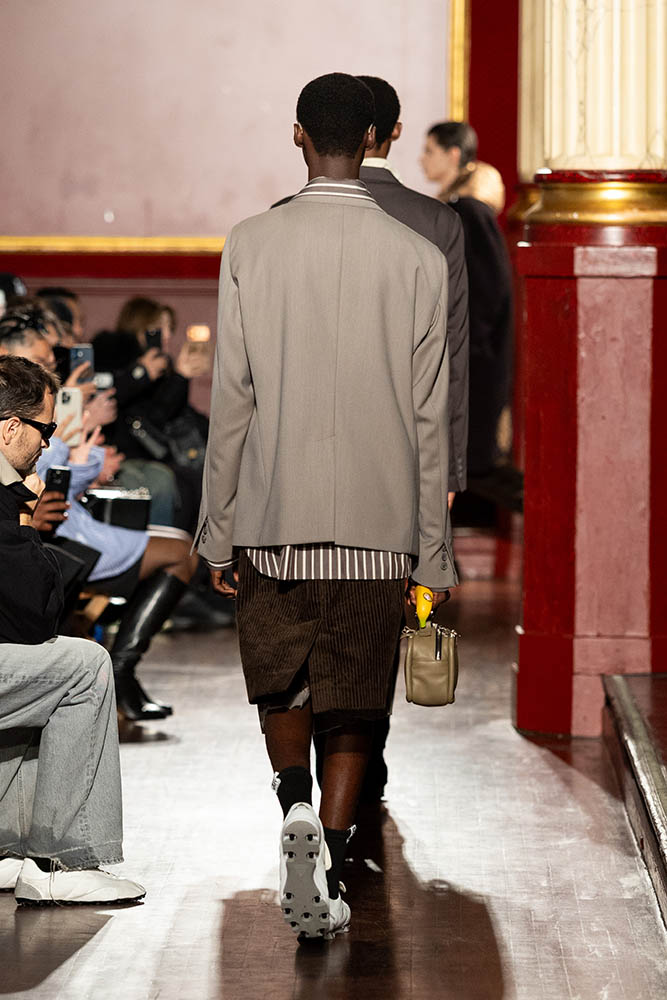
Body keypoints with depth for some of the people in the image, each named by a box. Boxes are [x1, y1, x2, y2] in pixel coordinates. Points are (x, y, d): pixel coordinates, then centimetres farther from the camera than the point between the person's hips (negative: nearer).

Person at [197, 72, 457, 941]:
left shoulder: (252, 245, -4)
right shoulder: (418, 258, -3)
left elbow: (231, 399, -3)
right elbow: (430, 418, -1)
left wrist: (218, 530, 5)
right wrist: (435, 552, 6)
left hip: (276, 515, 0)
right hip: (379, 522, 0)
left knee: (281, 682, 19)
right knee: (354, 705, 8)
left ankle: (296, 805, -3)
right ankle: (330, 871, 1)